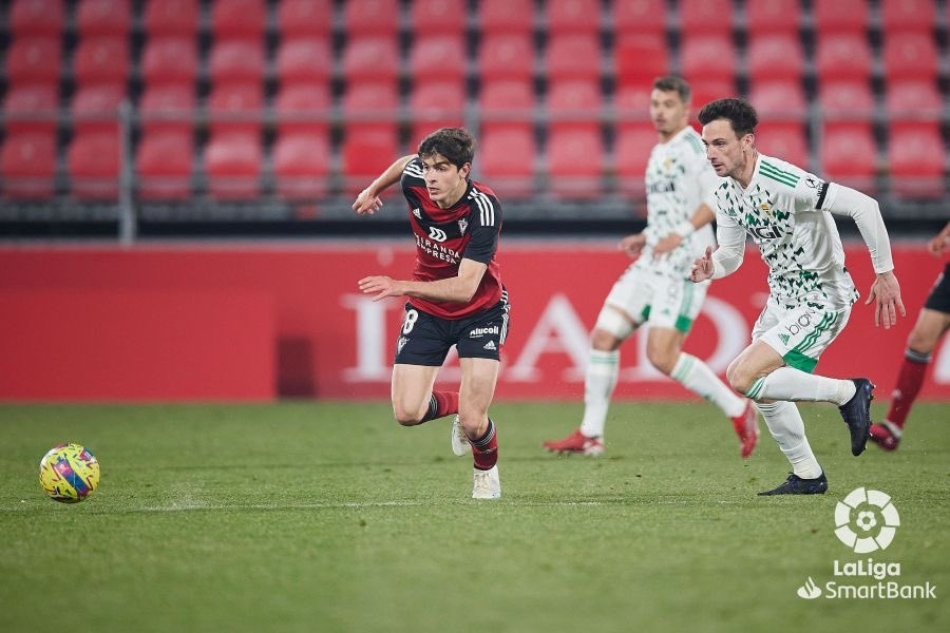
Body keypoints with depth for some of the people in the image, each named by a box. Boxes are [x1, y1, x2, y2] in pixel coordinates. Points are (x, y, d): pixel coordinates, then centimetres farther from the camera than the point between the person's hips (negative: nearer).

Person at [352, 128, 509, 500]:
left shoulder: (484, 208, -31)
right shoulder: (415, 182, -18)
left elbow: (465, 288, -35)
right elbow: (406, 161, 10)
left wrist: (401, 287, -44)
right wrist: (374, 189, 24)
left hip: (479, 312, -4)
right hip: (427, 311, 4)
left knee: (473, 422, -15)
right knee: (407, 413, -9)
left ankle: (486, 470, 22)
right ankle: (455, 404, 27)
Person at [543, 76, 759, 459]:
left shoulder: (692, 146, -8)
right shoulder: (660, 152, 19)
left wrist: (682, 233, -24)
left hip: (684, 266, -9)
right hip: (652, 263, 9)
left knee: (662, 356, -14)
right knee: (603, 337, 2)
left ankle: (738, 410, 2)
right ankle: (590, 435, 7)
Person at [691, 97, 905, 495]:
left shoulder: (783, 182, -27)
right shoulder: (726, 193, -1)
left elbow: (863, 206, -29)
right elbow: (731, 254, 10)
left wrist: (884, 273, -24)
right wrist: (709, 269, -14)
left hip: (821, 301, -9)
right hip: (782, 296, 9)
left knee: (744, 377, -18)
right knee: (764, 390, 17)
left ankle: (849, 393, -4)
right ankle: (807, 476, 33)